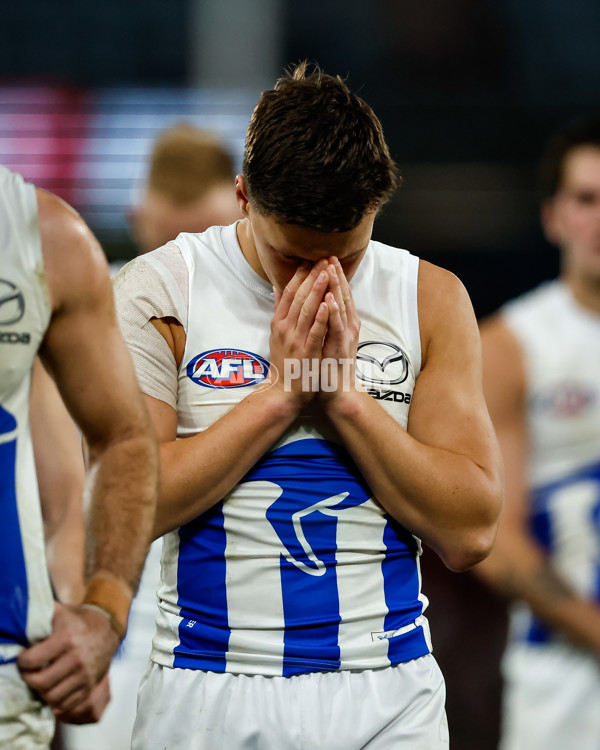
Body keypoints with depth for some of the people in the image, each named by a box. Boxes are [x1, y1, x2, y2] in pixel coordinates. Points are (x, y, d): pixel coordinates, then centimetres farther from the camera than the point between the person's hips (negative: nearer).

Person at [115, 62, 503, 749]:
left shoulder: (431, 298, 3)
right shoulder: (159, 290, -2)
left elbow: (469, 535, -4)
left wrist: (345, 396, -12)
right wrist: (282, 391, -13)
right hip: (209, 693, -1)